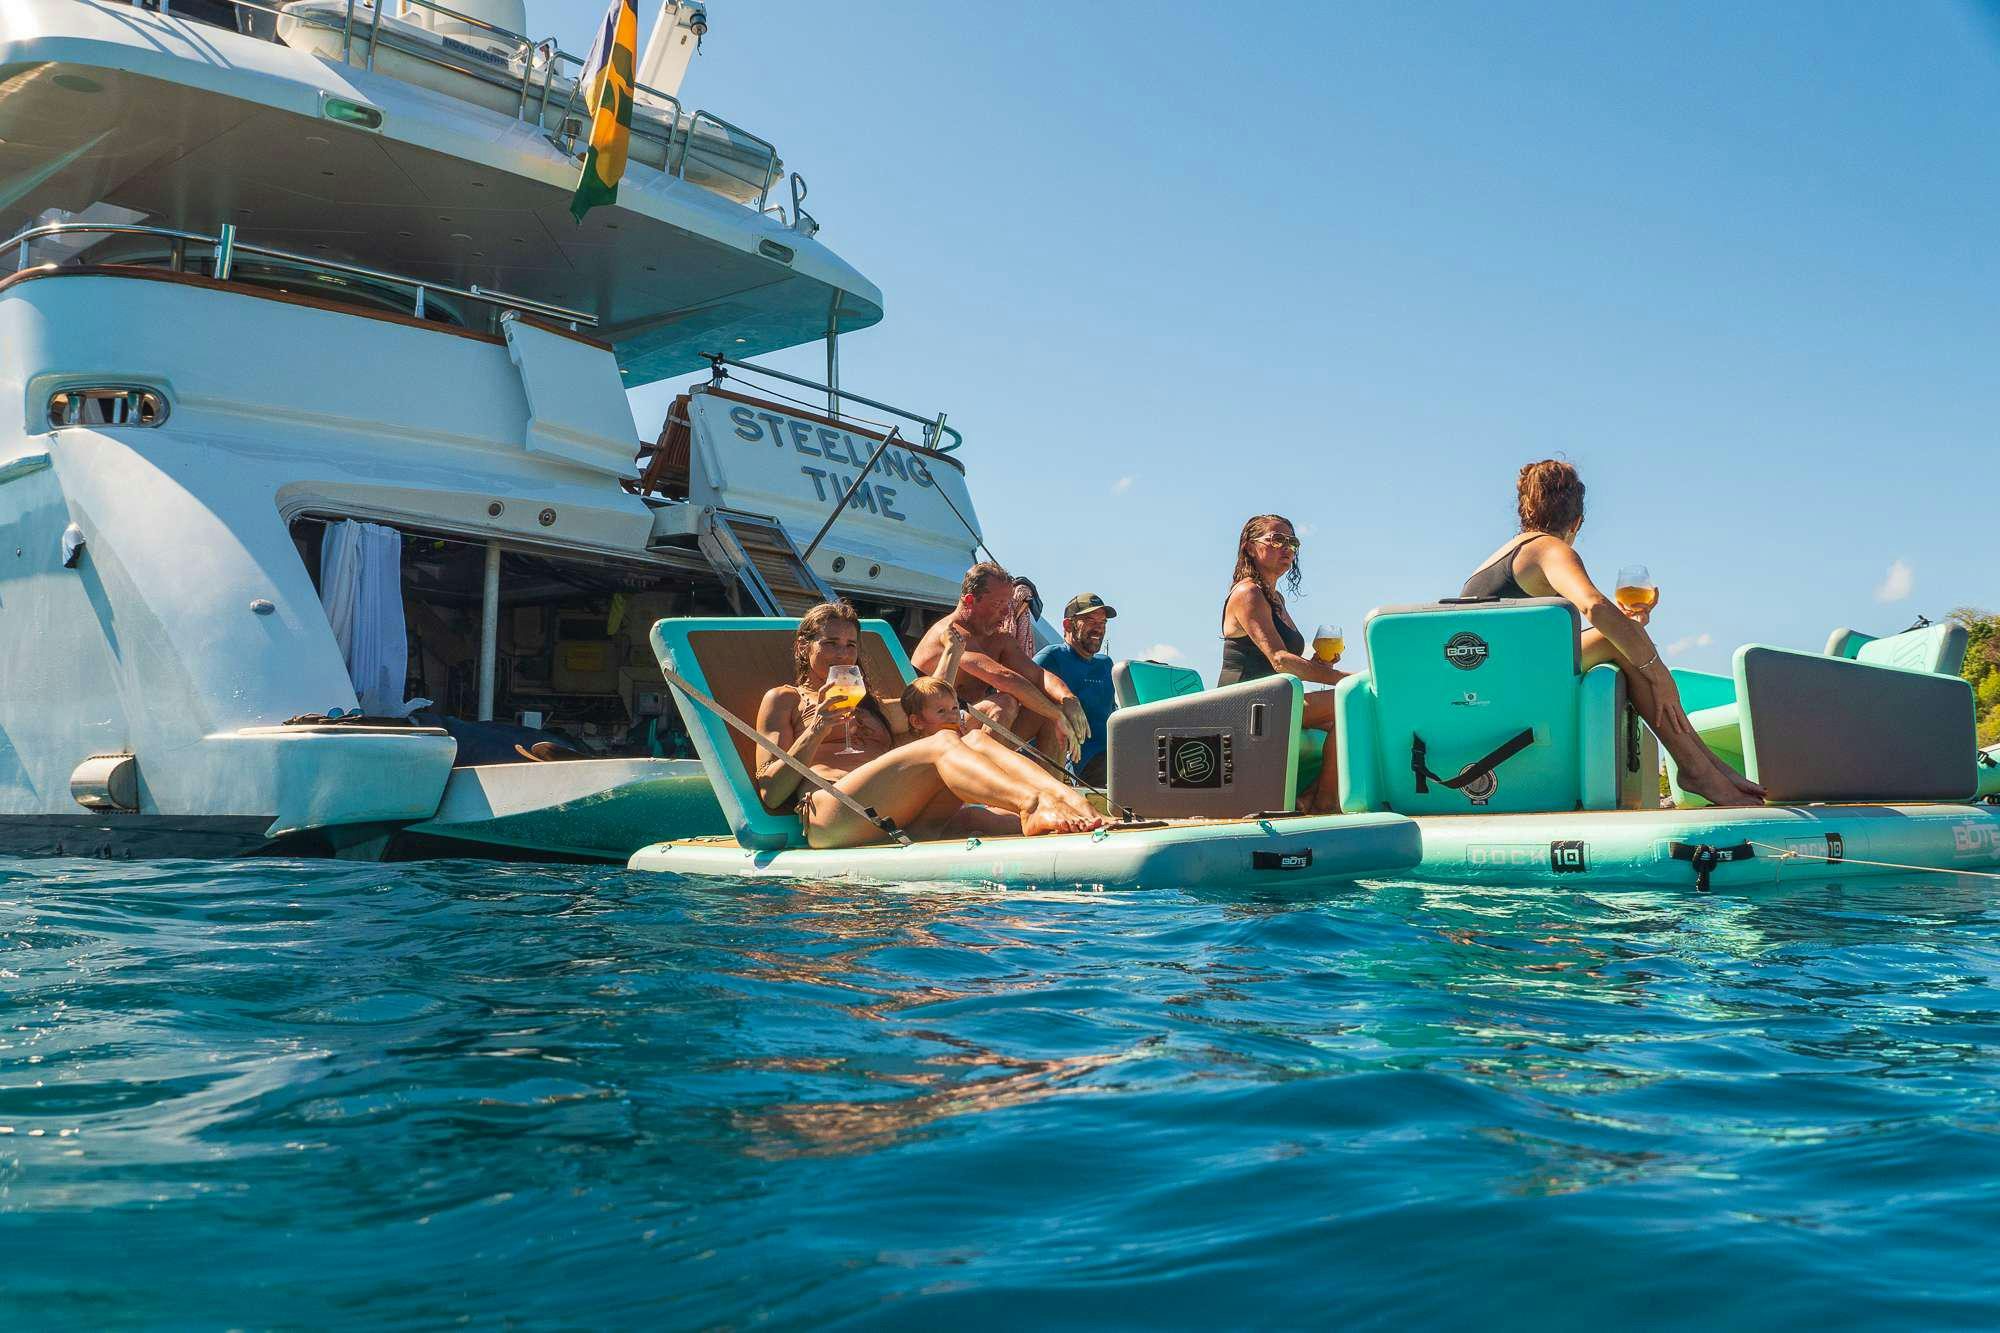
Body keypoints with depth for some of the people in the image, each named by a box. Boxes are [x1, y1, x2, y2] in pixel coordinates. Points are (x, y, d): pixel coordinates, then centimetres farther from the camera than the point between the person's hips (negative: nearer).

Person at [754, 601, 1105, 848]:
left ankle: (1073, 803, -49)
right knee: (943, 743, -28)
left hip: (901, 824, 6)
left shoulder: (868, 702, 39)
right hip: (830, 815, -5)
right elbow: (770, 795, 8)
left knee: (976, 740, -21)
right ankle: (1033, 806, -58)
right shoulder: (783, 699, 21)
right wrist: (815, 733, -5)